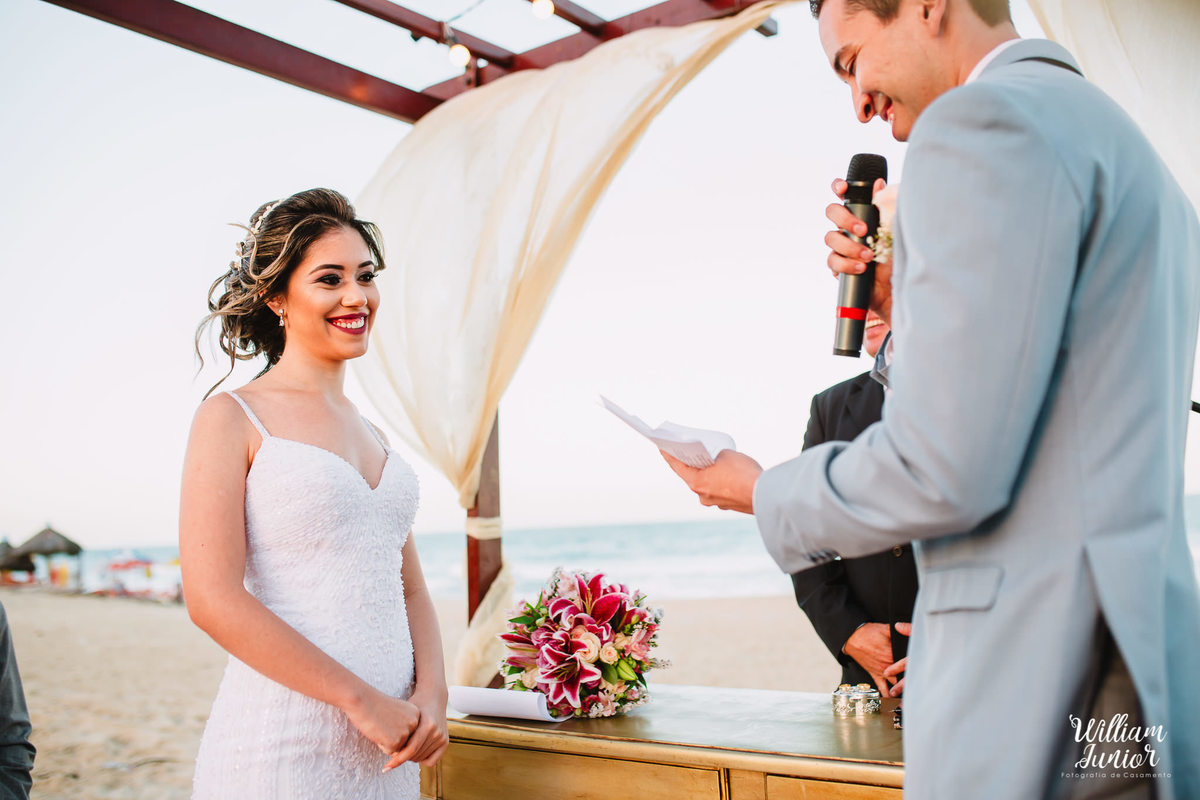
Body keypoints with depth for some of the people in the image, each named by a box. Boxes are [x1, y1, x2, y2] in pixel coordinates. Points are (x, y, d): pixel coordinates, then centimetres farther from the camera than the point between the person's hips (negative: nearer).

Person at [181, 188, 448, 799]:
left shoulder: (372, 434, 12)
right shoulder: (232, 418, -6)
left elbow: (410, 590, 12)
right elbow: (213, 599, -16)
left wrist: (431, 693, -6)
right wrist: (364, 700, -17)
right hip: (283, 747, -6)